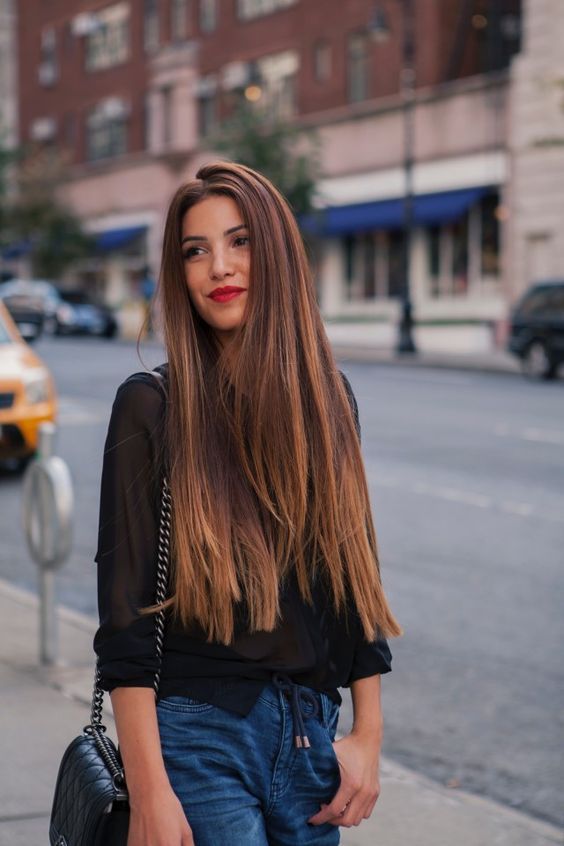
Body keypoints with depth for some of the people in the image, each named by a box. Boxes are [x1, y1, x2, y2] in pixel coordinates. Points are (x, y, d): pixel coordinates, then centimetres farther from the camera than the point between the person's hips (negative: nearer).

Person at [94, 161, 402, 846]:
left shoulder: (328, 401, 6)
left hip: (312, 733, 4)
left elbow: (358, 577, 11)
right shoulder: (153, 407, -7)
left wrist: (367, 735, 5)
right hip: (198, 732, -4)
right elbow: (127, 612, -9)